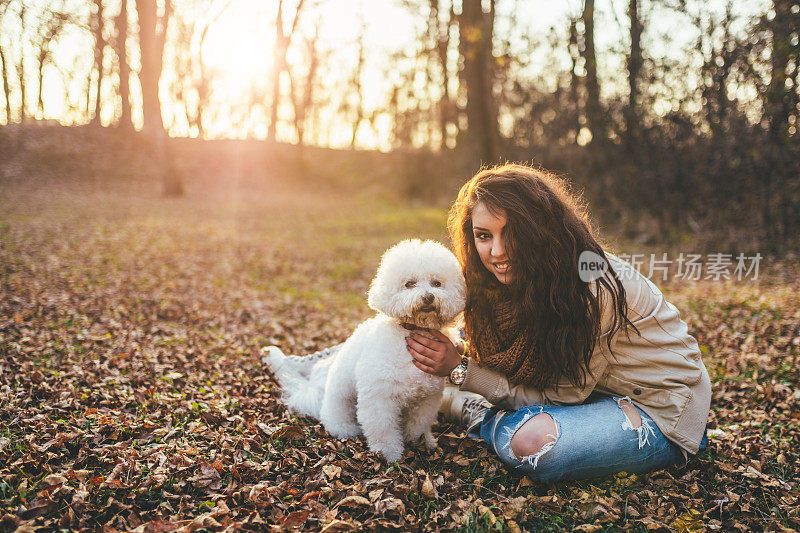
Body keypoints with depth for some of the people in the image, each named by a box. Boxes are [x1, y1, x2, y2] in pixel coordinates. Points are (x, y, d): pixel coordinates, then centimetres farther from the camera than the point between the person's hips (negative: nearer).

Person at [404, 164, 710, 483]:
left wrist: (461, 369, -26)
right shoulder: (521, 279, -5)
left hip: (662, 415, -7)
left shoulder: (595, 289, -30)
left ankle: (479, 413, -3)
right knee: (482, 332, 3)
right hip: (596, 391, 7)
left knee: (531, 440, -31)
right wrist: (457, 354, -21)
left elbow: (561, 397, -22)